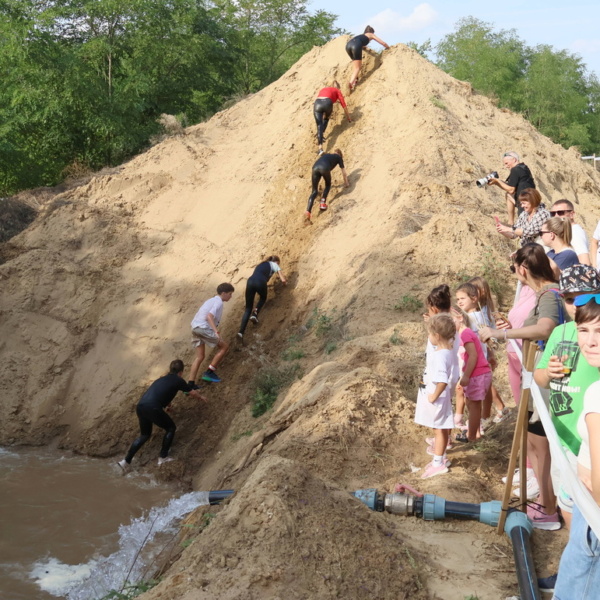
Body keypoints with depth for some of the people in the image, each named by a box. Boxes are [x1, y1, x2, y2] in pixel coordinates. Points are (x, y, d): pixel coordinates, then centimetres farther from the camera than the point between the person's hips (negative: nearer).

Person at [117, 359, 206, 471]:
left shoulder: (162, 378, 29)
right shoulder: (178, 380, 11)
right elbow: (193, 393, 28)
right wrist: (201, 397, 49)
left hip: (140, 406, 7)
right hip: (153, 408, -7)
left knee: (145, 435, 24)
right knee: (171, 428, 16)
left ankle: (126, 461, 18)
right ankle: (163, 458, 17)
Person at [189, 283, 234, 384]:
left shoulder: (211, 300, 23)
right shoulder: (218, 302, -7)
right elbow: (209, 316, -22)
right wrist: (217, 332, -31)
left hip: (195, 327, 9)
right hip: (203, 328, -9)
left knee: (200, 357, 10)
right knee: (224, 346, 4)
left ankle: (191, 384, 2)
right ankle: (210, 372, 3)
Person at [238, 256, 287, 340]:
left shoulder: (262, 264, 39)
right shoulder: (275, 265, 24)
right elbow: (283, 280, 18)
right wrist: (284, 282, 40)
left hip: (250, 281, 4)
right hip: (260, 282, -4)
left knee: (248, 307, 8)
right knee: (263, 298, 30)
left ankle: (241, 332, -7)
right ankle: (255, 313, 1)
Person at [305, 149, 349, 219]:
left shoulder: (325, 155, 42)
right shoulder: (338, 157, 29)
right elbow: (343, 171, 33)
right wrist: (346, 183, 47)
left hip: (315, 168, 4)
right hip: (324, 168, -4)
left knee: (314, 191, 8)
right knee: (328, 185, 27)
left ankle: (308, 210, -11)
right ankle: (323, 203, 10)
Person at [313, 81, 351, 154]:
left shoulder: (323, 89, 40)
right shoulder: (337, 91, 28)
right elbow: (344, 105, 26)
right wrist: (348, 118, 35)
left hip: (317, 103, 2)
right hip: (327, 103, -2)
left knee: (319, 125, -6)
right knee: (326, 118, 32)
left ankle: (320, 147, -23)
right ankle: (322, 134, 12)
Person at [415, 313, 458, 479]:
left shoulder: (440, 355, -32)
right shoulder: (446, 348, -2)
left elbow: (442, 381, -40)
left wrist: (434, 396, -26)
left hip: (436, 400, -10)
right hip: (433, 395, 10)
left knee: (439, 429, 4)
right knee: (440, 429, 22)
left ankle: (438, 462, 16)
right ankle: (440, 456, 37)